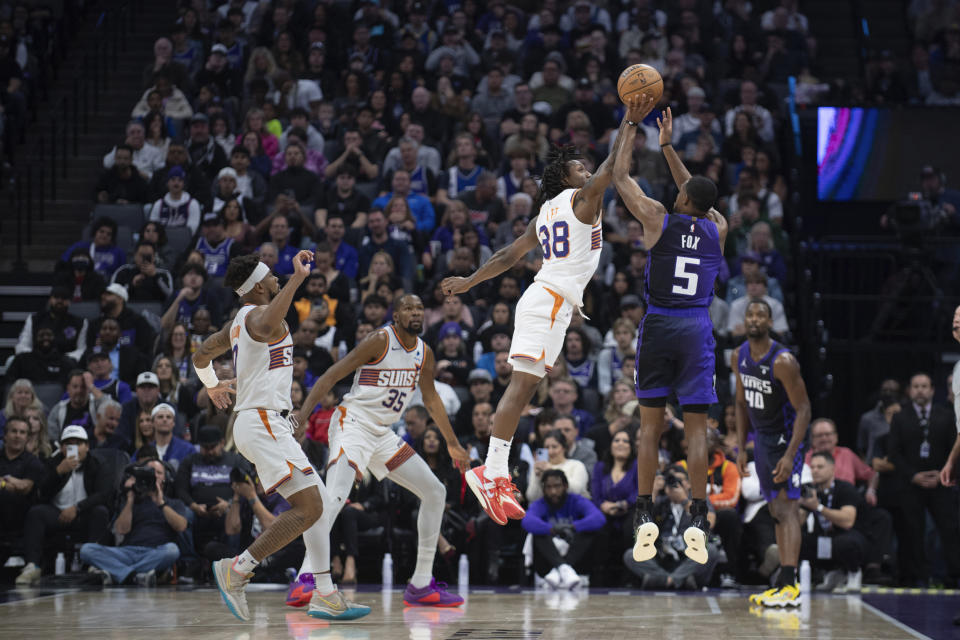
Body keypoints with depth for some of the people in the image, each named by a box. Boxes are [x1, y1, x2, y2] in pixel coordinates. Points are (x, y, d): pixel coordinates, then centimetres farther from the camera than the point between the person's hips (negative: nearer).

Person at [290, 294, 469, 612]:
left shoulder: (424, 353, 9)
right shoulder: (380, 340, -12)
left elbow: (431, 399, 23)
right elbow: (331, 376, -14)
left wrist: (453, 444, 26)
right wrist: (302, 416, -24)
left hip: (383, 434, 8)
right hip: (353, 423, -8)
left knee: (435, 492, 7)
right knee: (333, 498, -29)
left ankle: (420, 586, 11)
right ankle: (307, 580, -32)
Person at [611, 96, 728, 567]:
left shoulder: (659, 219, -3)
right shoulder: (718, 229, 7)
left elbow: (620, 175, 7)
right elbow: (697, 193, 26)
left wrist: (631, 124, 16)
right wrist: (666, 143, 31)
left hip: (659, 326, -2)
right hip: (698, 329, 2)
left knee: (650, 425, 5)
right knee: (696, 428, 1)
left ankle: (644, 517, 0)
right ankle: (697, 521, -5)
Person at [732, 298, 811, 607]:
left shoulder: (782, 361, -22)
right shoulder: (740, 356, 1)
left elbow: (803, 409, -21)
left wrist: (790, 455, -28)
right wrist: (741, 449, 10)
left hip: (786, 439, -8)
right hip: (761, 439, 8)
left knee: (787, 508, -16)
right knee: (776, 512, 11)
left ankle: (790, 586, -23)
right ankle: (784, 581, 17)